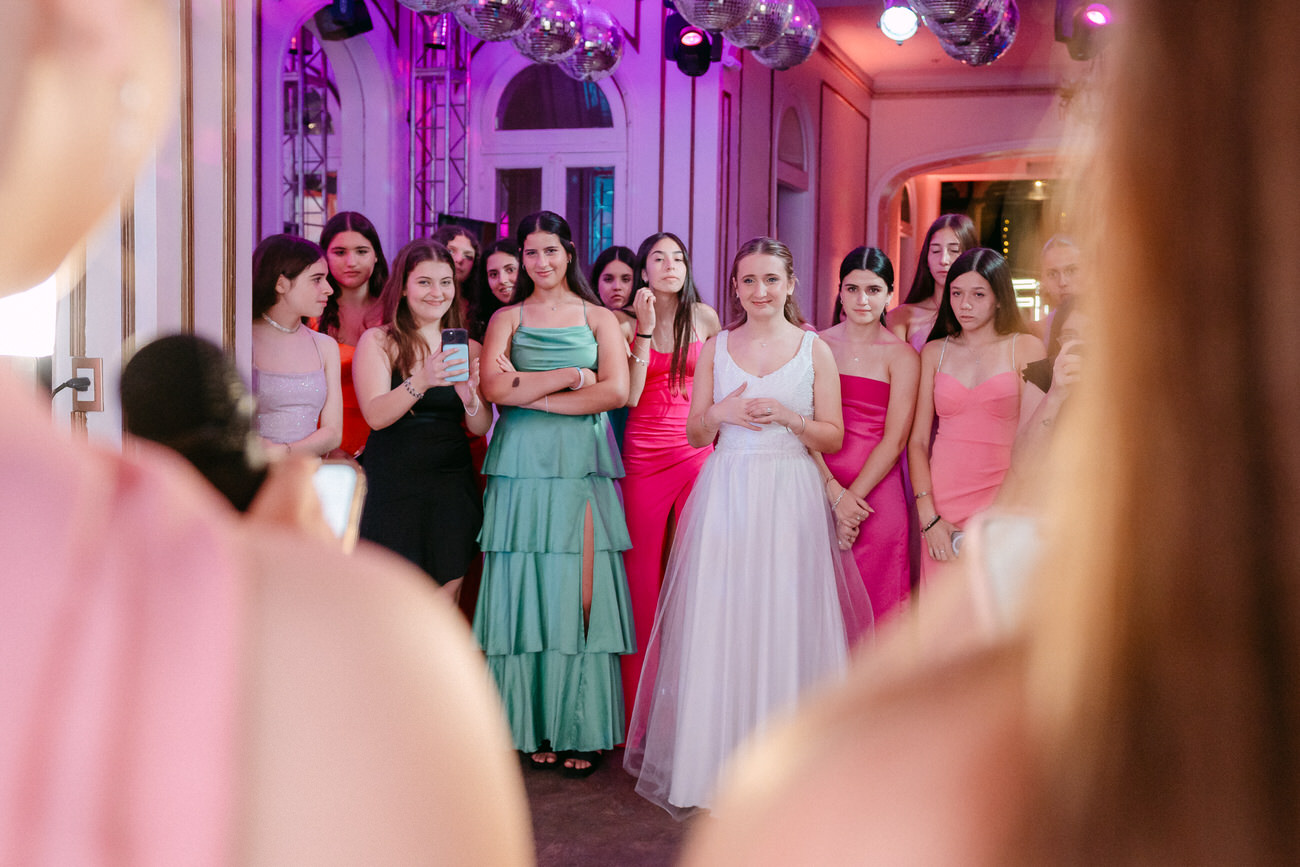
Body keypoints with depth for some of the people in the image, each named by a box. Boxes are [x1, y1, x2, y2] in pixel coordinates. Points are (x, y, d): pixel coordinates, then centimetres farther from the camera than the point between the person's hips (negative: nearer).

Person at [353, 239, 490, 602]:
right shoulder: (377, 341, 1)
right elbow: (375, 415, -12)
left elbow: (481, 427, 5)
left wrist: (470, 397, -18)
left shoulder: (468, 349, 11)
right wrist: (421, 382, -29)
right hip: (393, 483, -3)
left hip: (452, 485, 3)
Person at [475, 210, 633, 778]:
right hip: (523, 467, 0)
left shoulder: (599, 319, 13)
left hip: (583, 466, 0)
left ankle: (582, 729, 4)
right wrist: (572, 376, -6)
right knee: (527, 591, -2)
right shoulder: (506, 319, 12)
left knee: (582, 593, -3)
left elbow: (616, 391, -3)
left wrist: (532, 392, -6)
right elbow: (495, 389, -5)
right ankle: (535, 727, 6)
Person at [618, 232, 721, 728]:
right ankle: (640, 704, 12)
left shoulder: (704, 317, 7)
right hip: (644, 453, 0)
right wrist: (645, 330, -11)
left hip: (698, 450, 1)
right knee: (644, 570, 3)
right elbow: (630, 396, -8)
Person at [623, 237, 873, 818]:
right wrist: (722, 412, -9)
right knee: (717, 622, -1)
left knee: (784, 620, -2)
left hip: (790, 495, -1)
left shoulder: (814, 350, 5)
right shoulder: (715, 348, 9)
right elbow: (694, 434, 10)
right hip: (725, 493, 2)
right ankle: (716, 763, 10)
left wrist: (787, 416, -12)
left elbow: (834, 437, 4)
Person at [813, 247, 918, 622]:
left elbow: (895, 439, -4)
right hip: (819, 489, 1)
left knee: (874, 602, 3)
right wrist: (835, 492, -12)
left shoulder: (902, 356, 2)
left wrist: (852, 496, -12)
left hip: (877, 494, -1)